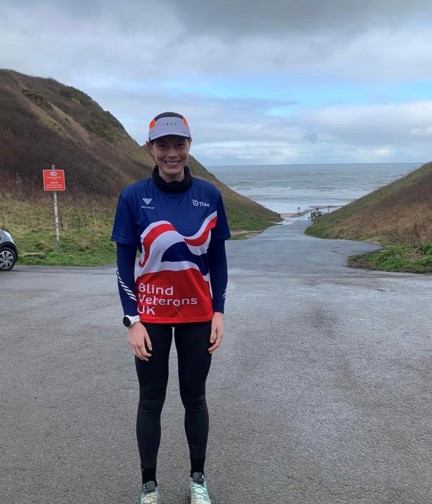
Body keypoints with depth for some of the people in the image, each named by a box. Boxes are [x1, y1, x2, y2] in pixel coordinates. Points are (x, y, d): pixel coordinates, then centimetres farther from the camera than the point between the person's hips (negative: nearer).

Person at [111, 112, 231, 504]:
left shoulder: (209, 195, -3)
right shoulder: (134, 197, -9)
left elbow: (218, 258, 3)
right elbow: (124, 263, -5)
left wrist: (219, 312, 0)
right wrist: (132, 320, -8)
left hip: (198, 315, 2)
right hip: (151, 316, -1)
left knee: (194, 397, 15)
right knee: (151, 401, 11)